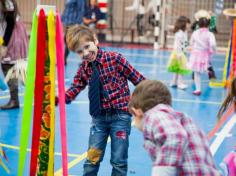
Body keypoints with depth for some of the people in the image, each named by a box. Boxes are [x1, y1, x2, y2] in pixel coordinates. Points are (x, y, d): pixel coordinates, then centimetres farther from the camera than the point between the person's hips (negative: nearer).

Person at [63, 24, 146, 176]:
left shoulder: (115, 59, -11)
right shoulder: (83, 69, 2)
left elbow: (138, 79, -6)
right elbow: (72, 92, -2)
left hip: (120, 116, -4)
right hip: (99, 118, 4)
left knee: (119, 162, 3)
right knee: (92, 158, 7)